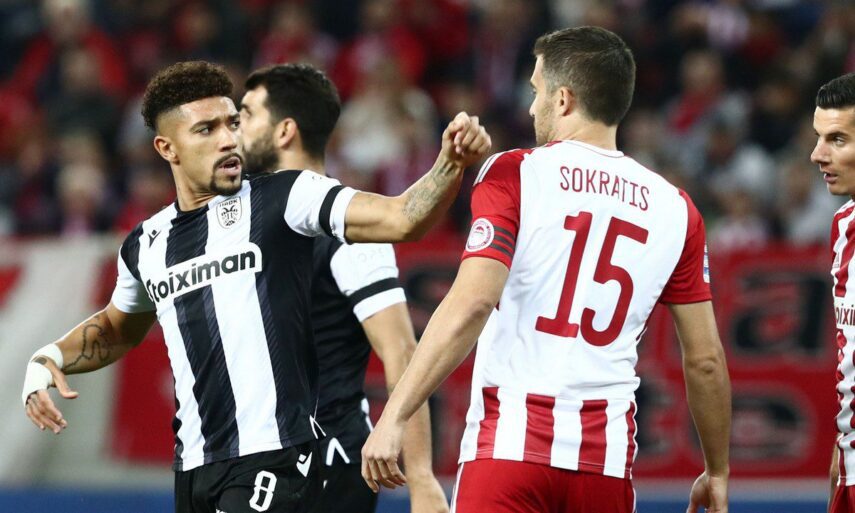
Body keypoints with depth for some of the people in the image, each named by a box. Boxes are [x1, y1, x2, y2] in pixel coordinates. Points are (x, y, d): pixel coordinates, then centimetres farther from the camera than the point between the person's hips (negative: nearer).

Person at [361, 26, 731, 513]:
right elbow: (706, 359, 13)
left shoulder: (514, 175, -1)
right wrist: (718, 472, 25)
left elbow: (471, 304, -14)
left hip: (510, 441, -4)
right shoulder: (675, 208, 11)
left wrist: (394, 417, -15)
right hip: (608, 455, 4)